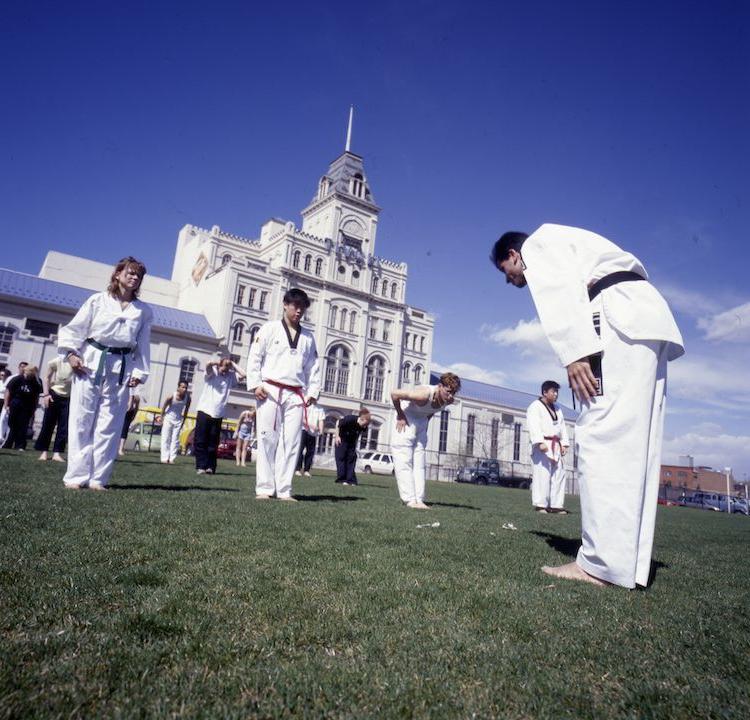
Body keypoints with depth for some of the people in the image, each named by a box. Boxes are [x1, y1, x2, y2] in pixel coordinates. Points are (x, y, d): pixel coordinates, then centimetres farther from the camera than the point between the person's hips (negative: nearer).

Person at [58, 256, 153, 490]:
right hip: (91, 363, -1)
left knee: (109, 426, 2)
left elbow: (143, 346, 9)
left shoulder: (144, 311, 9)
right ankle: (77, 475, 7)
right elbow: (74, 328, 4)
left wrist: (139, 372, 1)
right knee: (81, 420, -1)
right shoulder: (98, 300, 4)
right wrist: (71, 353, -8)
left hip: (121, 369, 2)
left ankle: (97, 478, 10)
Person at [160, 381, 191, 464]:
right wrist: (162, 419, -5)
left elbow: (186, 410, -1)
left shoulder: (187, 398, -16)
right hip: (168, 418, -2)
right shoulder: (171, 396, -23)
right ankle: (165, 458, 1)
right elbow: (163, 407, -9)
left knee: (175, 440, 1)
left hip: (178, 420, 2)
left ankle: (172, 459, 2)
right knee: (166, 438, -2)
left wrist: (183, 421, 1)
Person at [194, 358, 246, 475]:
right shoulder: (211, 373, 0)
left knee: (213, 443, 3)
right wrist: (218, 362, -3)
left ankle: (210, 466, 8)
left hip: (218, 415, 2)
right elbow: (208, 364, -20)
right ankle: (201, 466, 3)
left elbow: (243, 375, -5)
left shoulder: (230, 377, 8)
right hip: (204, 411, -2)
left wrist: (232, 365, 1)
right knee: (200, 441, -1)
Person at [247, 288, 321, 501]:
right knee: (267, 439, -2)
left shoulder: (308, 337, 15)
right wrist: (255, 384, -9)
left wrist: (313, 392, 6)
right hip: (270, 391, -3)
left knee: (291, 442, 2)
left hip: (296, 395, 3)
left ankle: (284, 490, 9)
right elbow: (255, 357, 0)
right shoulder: (270, 328, 4)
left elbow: (313, 367, 15)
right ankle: (264, 488, 6)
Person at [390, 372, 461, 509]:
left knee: (419, 464, 3)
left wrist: (427, 420, 2)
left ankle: (419, 500, 4)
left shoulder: (448, 401, -13)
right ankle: (409, 500, -10)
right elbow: (394, 394, -28)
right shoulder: (424, 394, -35)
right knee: (404, 461, -10)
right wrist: (400, 416, -19)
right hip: (405, 420, -7)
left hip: (421, 421, 7)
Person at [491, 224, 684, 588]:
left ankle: (603, 565, -15)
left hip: (623, 319, -10)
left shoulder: (537, 243, 10)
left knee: (602, 436, -15)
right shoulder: (563, 247, 36)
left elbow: (560, 292, -10)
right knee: (634, 444, 3)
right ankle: (630, 565, 4)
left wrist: (575, 353, -19)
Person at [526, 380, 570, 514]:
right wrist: (540, 442, -27)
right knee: (542, 474, -11)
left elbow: (562, 426, 19)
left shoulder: (557, 408, 21)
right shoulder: (535, 406, -4)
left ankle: (556, 505, 13)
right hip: (542, 445, -8)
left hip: (555, 446, 8)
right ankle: (540, 504, -7)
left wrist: (564, 443, 8)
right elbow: (534, 426, -16)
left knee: (559, 475, 7)